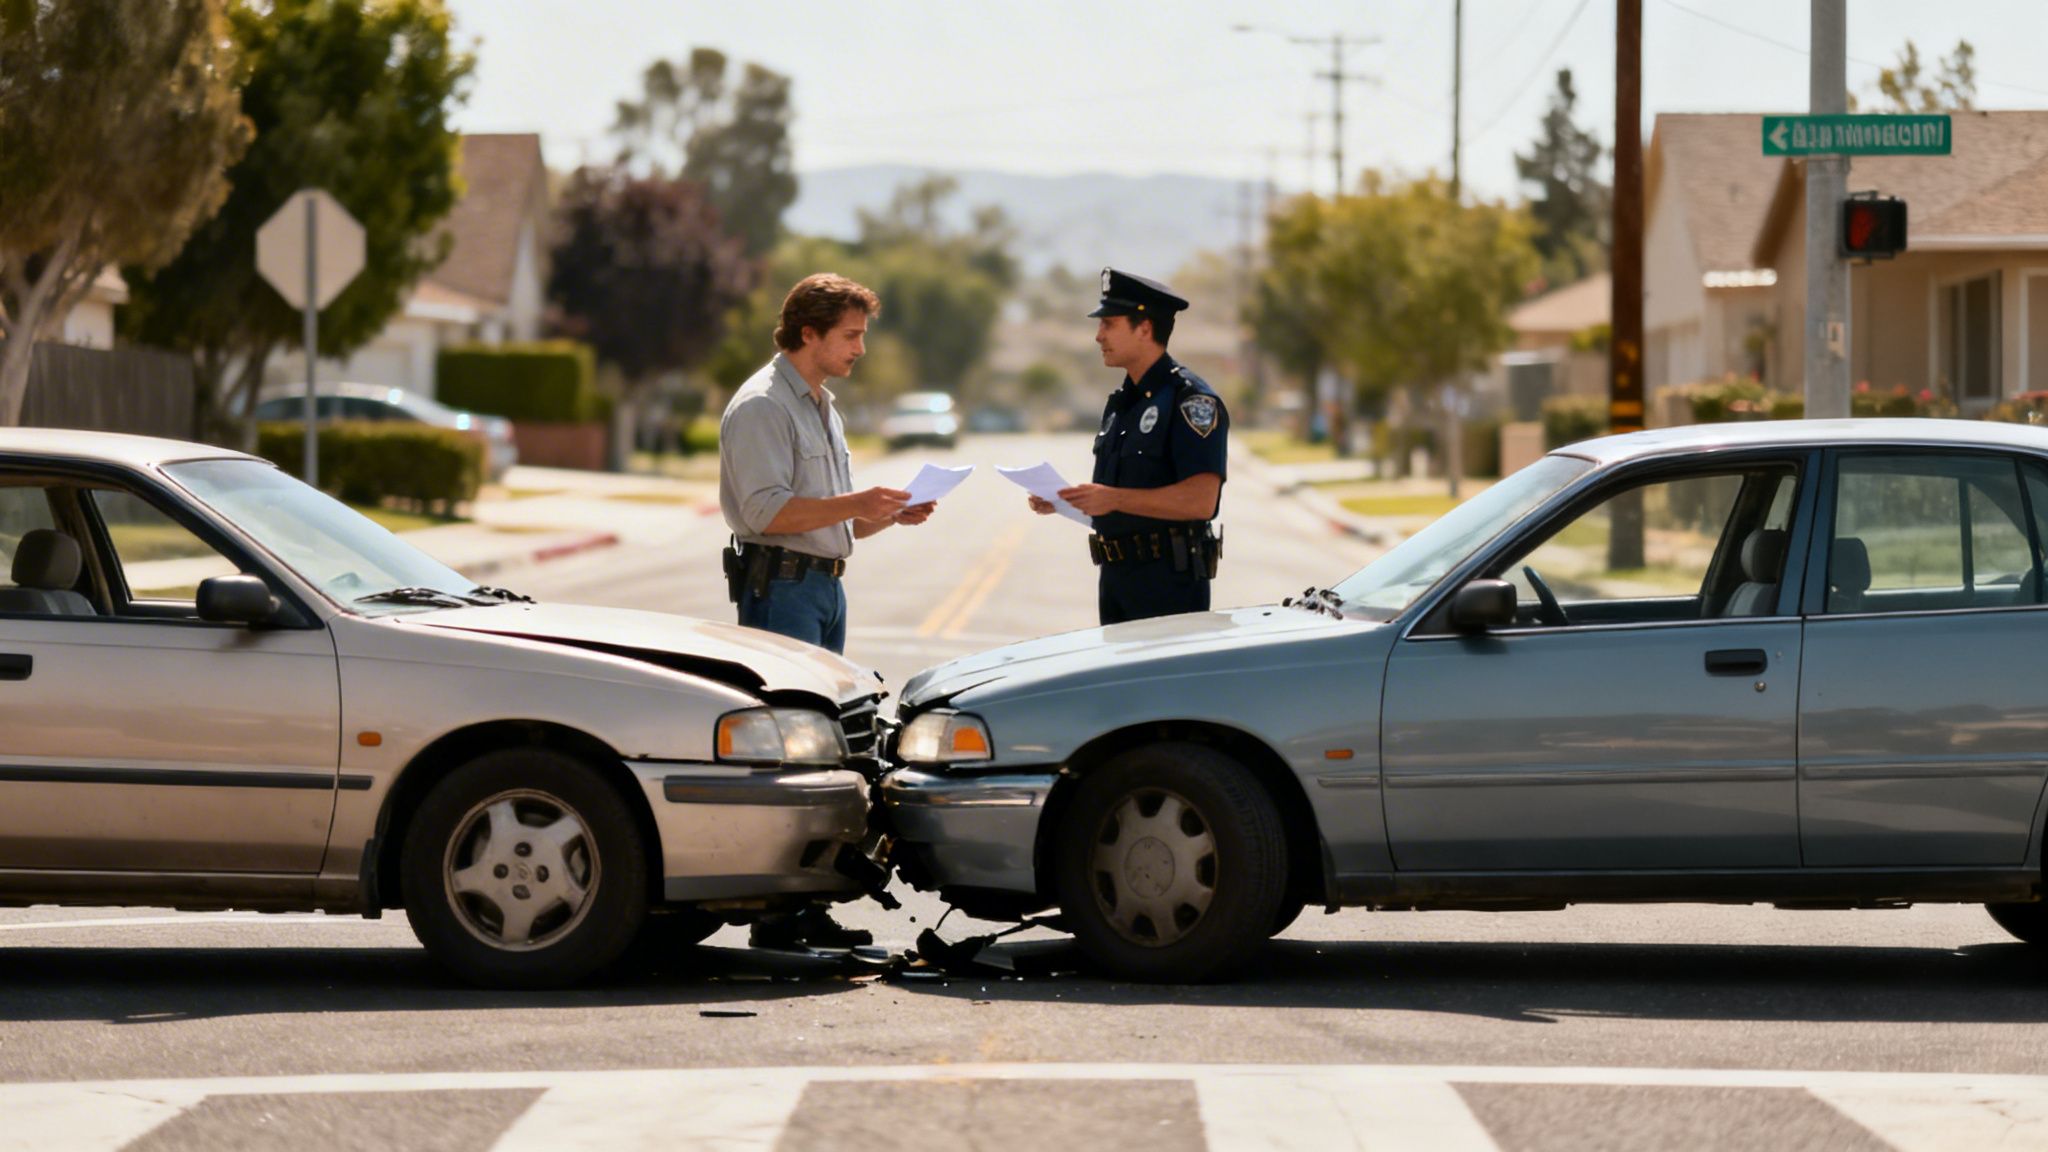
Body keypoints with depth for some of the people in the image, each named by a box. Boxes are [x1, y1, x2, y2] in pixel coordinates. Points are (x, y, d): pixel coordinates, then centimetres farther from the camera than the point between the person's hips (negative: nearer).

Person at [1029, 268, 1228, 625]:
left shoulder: (1191, 400, -12)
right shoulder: (1121, 403, 18)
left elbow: (1200, 499, -23)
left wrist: (1114, 498, -26)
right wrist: (1064, 500, 7)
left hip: (1169, 582, -9)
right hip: (1117, 578, 9)